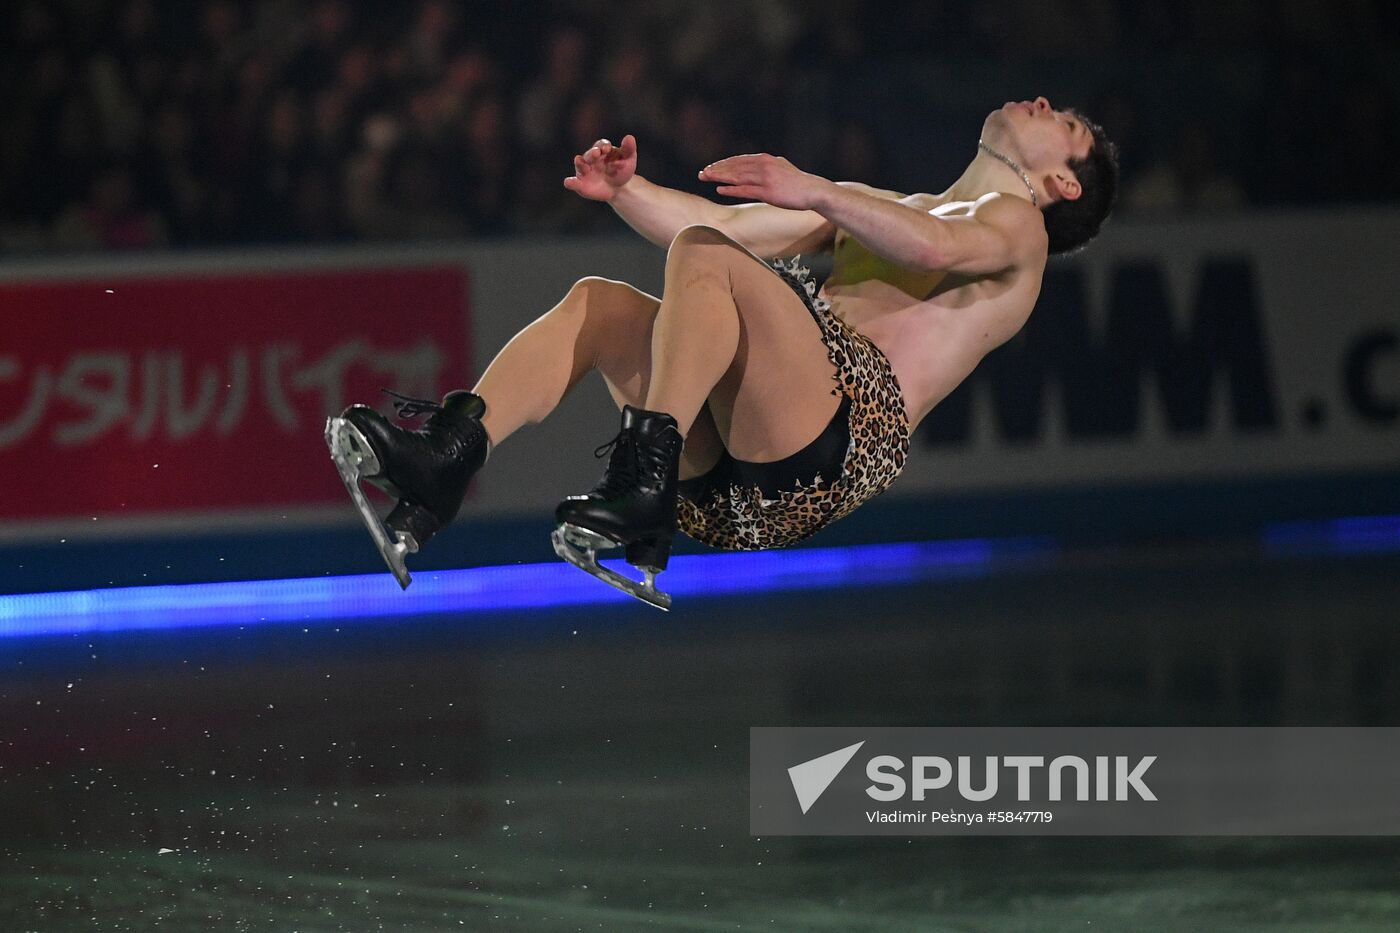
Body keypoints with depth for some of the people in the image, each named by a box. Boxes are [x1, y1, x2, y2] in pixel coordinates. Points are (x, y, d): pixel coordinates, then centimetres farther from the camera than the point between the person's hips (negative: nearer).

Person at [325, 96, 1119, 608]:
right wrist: (626, 190, 14)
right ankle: (445, 460, -30)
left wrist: (814, 193, -24)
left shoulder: (1014, 223, 16)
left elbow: (937, 247, -11)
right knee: (597, 302, -7)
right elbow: (722, 224, 32)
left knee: (705, 259, -25)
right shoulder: (881, 206, 41)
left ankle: (645, 483, -42)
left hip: (852, 430, -7)